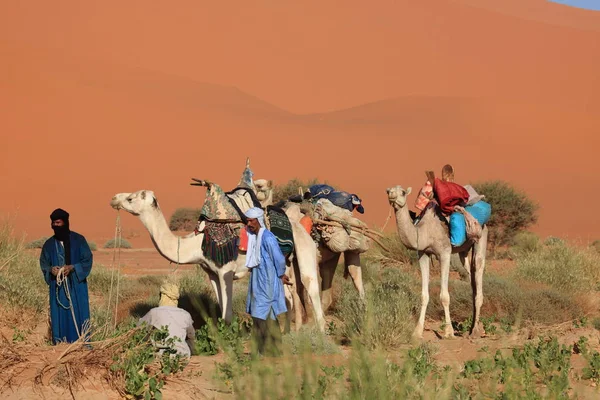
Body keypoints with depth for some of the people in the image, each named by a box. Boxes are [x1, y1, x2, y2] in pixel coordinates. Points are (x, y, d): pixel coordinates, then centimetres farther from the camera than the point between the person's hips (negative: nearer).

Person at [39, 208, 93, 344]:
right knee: (59, 315, 1)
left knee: (78, 314, -1)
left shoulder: (78, 240, -3)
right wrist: (51, 270, -11)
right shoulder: (49, 244, 5)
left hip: (76, 285, -2)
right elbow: (43, 263, 12)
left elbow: (88, 260, -3)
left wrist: (73, 268, -18)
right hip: (57, 287, 2)